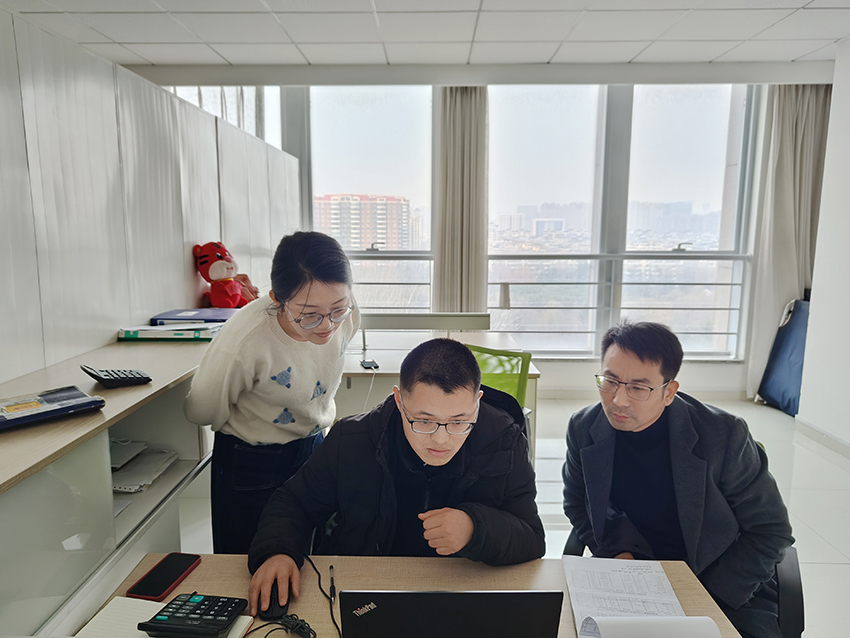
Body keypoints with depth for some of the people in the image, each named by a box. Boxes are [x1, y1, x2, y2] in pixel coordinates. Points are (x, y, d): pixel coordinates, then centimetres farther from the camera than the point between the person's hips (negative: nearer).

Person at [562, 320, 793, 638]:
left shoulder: (724, 435, -20)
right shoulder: (584, 429, -11)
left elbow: (771, 530, -10)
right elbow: (578, 505, 7)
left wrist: (706, 598, -16)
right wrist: (620, 550, -11)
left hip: (723, 583, 0)